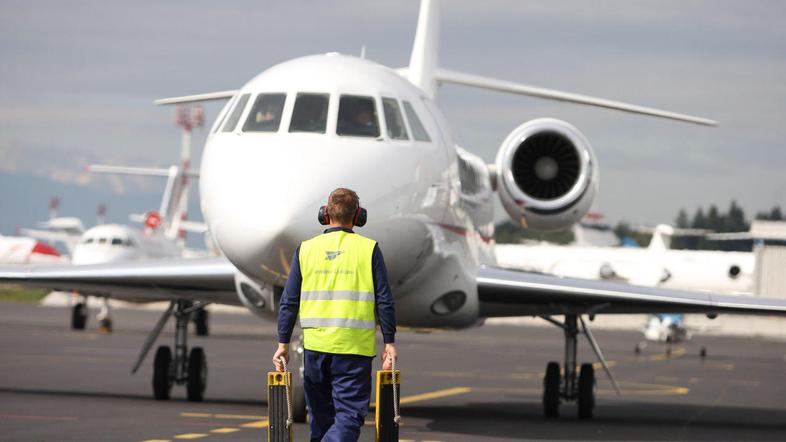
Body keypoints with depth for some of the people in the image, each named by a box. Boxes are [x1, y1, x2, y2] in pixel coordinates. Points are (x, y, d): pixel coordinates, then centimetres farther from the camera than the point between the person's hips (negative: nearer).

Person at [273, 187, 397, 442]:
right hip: (355, 349, -3)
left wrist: (283, 343, 10)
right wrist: (389, 343, 4)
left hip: (315, 346, 3)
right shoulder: (369, 249, -1)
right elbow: (384, 301, -2)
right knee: (350, 413, -3)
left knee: (320, 416, 16)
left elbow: (289, 302, 5)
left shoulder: (306, 249, 5)